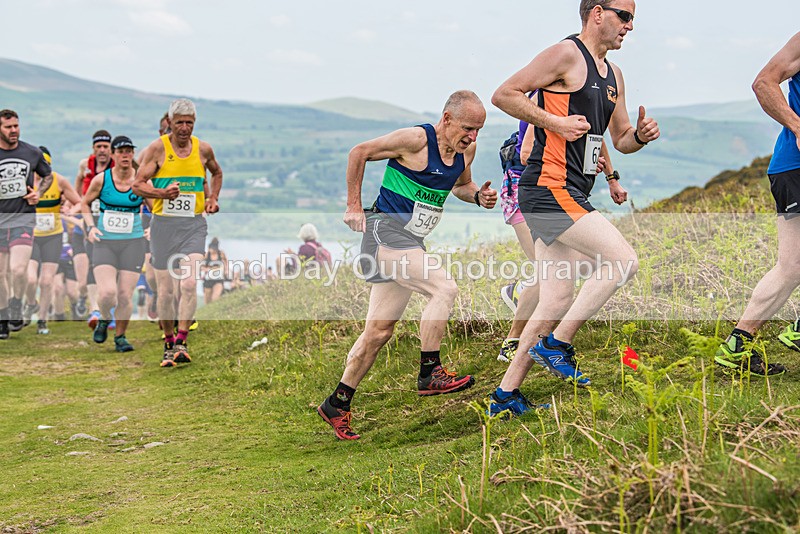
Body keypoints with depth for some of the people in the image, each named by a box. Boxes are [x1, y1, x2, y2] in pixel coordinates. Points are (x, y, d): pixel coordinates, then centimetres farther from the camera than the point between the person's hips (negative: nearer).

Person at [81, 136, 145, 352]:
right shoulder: (101, 180, -1)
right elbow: (85, 203, 15)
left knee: (125, 295, -2)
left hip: (133, 243, 0)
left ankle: (120, 336, 19)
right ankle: (104, 319, 17)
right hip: (104, 243, 0)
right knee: (107, 292, -16)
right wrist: (90, 226, 0)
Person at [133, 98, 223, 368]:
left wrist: (213, 199, 14)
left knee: (189, 284, -17)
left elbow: (217, 173, 27)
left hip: (194, 224, 1)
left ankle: (181, 342, -13)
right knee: (165, 290, 3)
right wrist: (162, 193, -21)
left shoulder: (203, 149, 5)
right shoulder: (158, 148, -3)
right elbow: (137, 185, -5)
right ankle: (169, 343, 20)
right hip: (163, 224, -1)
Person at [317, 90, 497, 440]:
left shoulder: (466, 149, 6)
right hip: (386, 229, -8)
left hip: (411, 241, 8)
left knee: (380, 330, 9)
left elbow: (459, 185, 25)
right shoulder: (416, 140, -17)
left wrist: (478, 196, 2)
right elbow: (359, 153, -7)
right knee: (444, 287, -25)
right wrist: (354, 206, -5)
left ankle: (337, 404, 17)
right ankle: (429, 373, -18)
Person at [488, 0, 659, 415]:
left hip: (569, 195, 10)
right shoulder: (566, 54, -7)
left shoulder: (613, 75, 20)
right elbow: (504, 95, -10)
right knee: (623, 260, -16)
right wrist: (555, 122, -18)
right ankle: (555, 346, -7)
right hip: (549, 189, -10)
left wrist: (641, 135, 4)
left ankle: (506, 395, 14)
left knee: (557, 300, 8)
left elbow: (621, 140, 26)